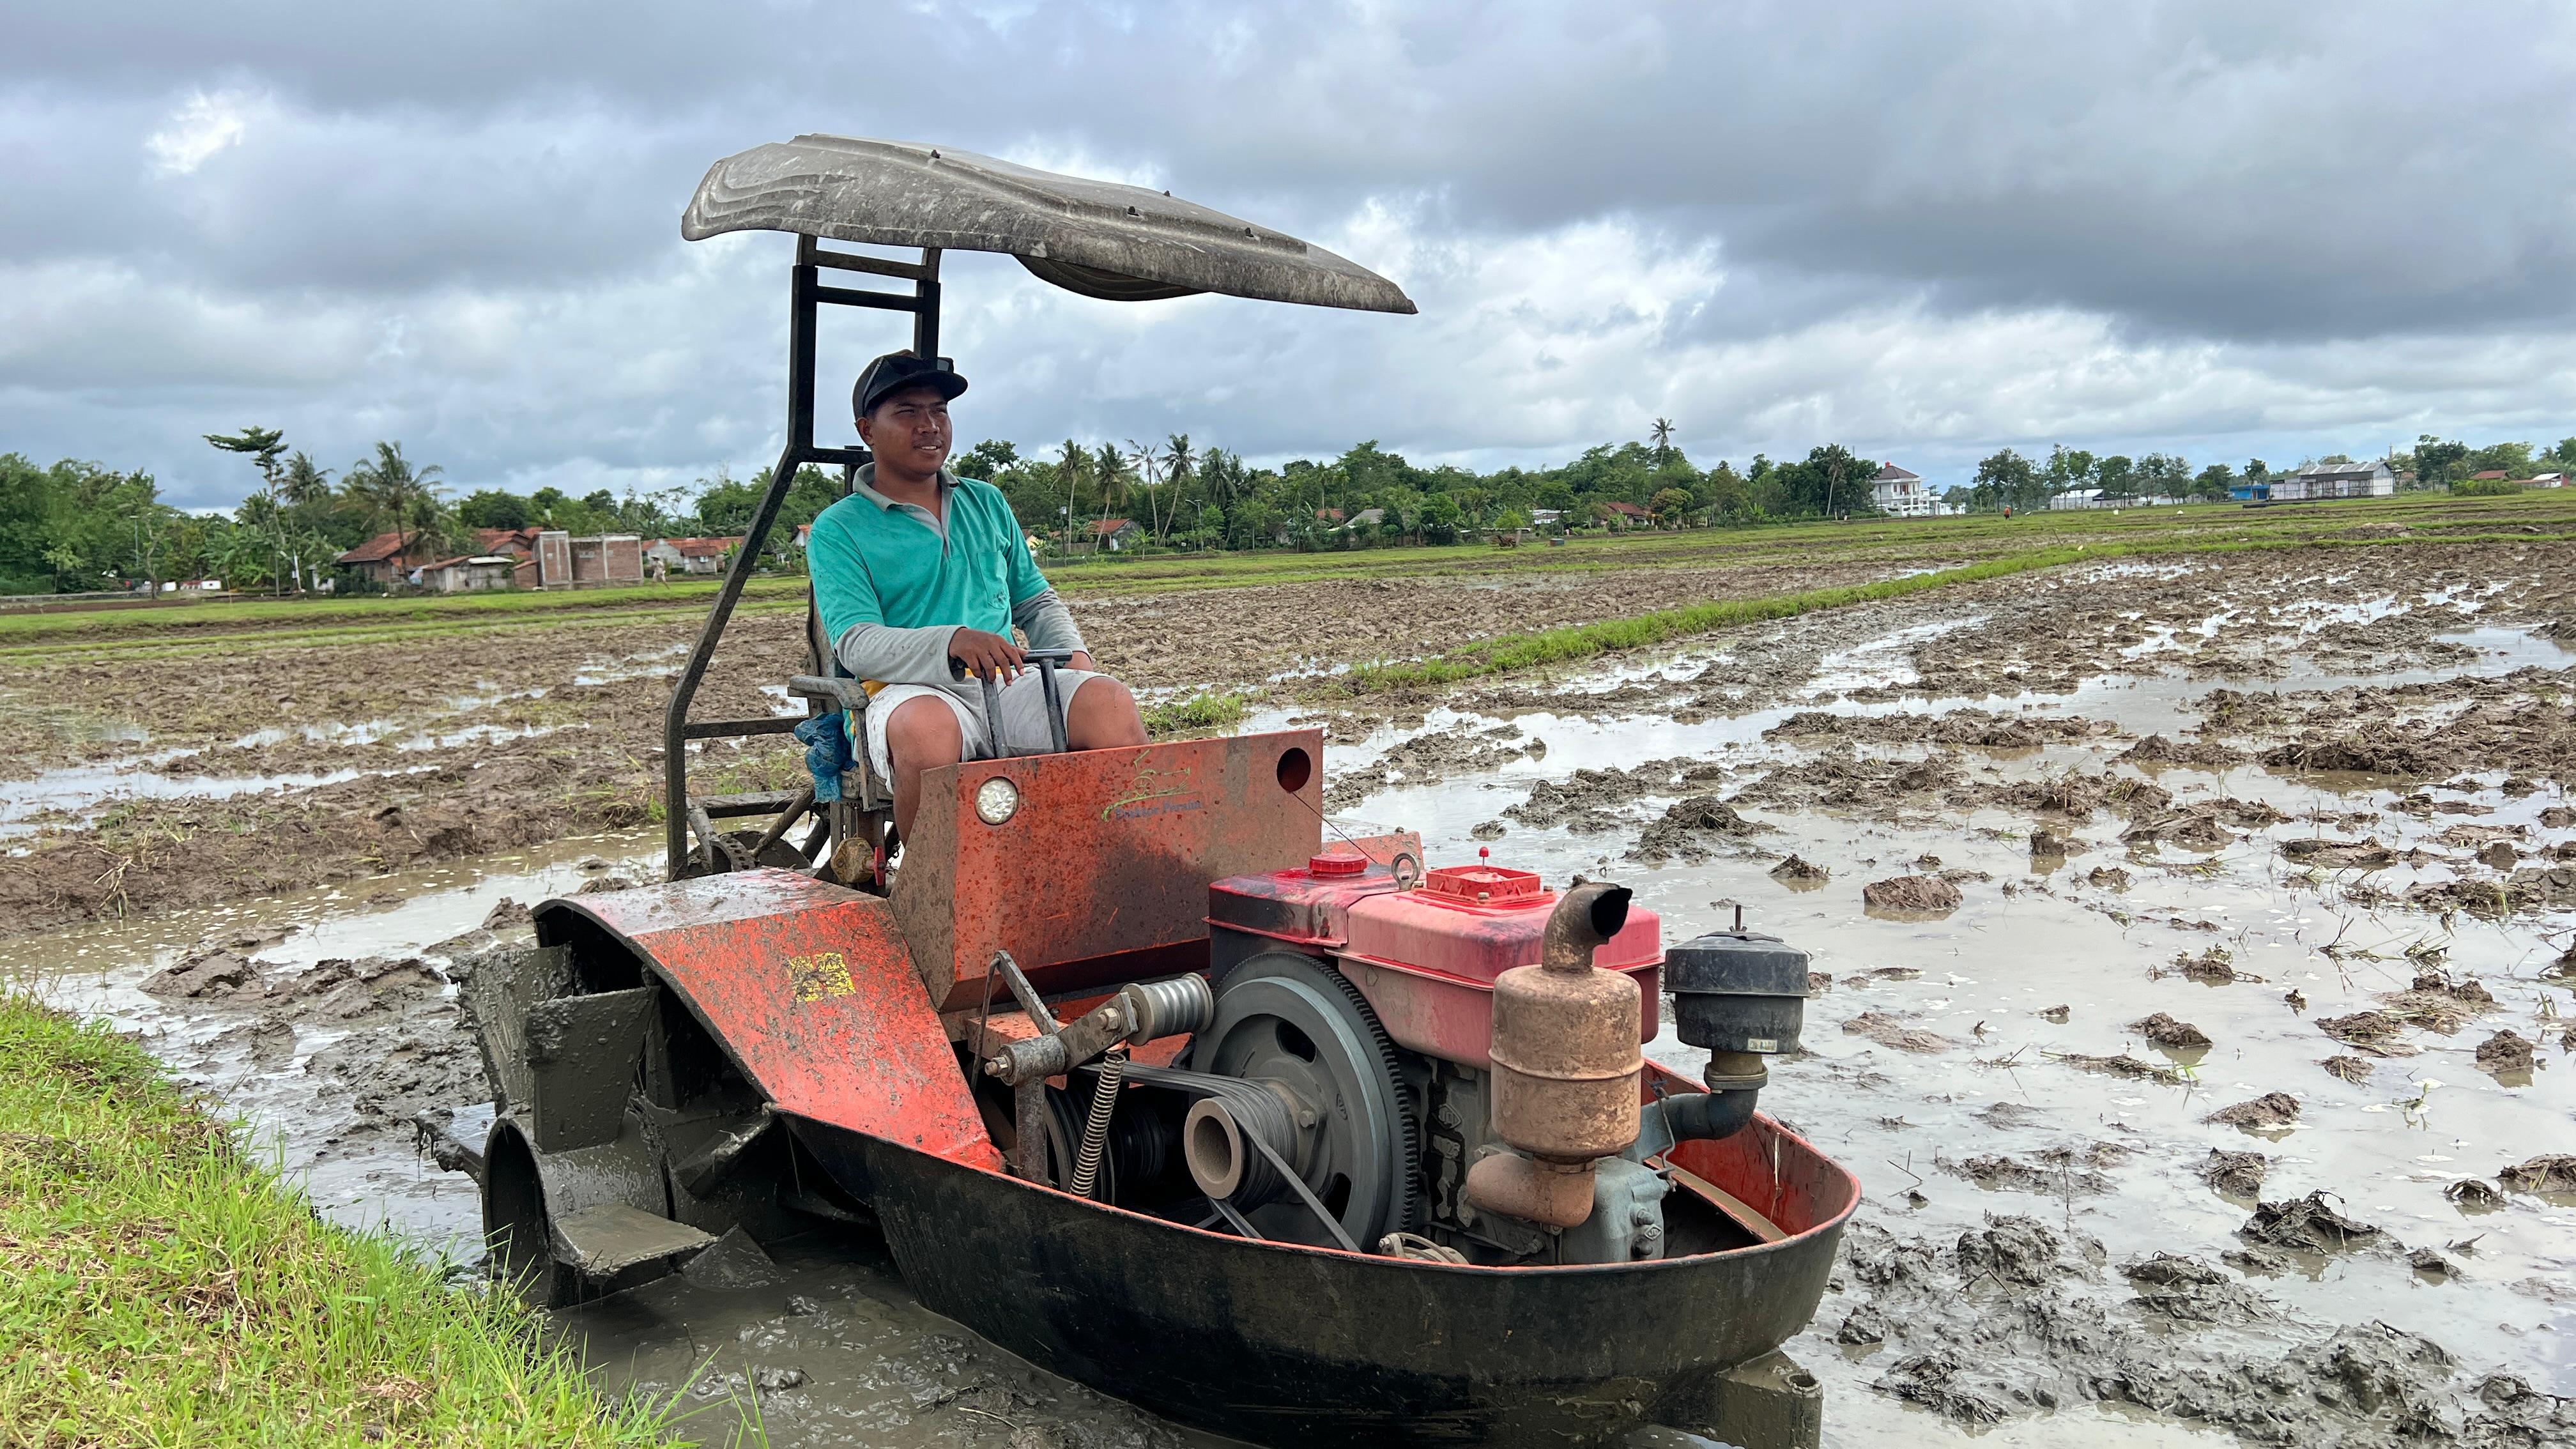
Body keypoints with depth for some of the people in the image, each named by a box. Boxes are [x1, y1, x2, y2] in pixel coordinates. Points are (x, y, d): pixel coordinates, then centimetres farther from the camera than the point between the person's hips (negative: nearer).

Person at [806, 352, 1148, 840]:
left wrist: (1073, 653, 4)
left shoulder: (988, 504, 23)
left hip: (1009, 684, 4)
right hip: (911, 691, -4)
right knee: (927, 728, -41)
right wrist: (952, 642, -27)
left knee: (1110, 703, -26)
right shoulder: (837, 530, 6)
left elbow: (1036, 602, 27)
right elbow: (855, 643, -8)